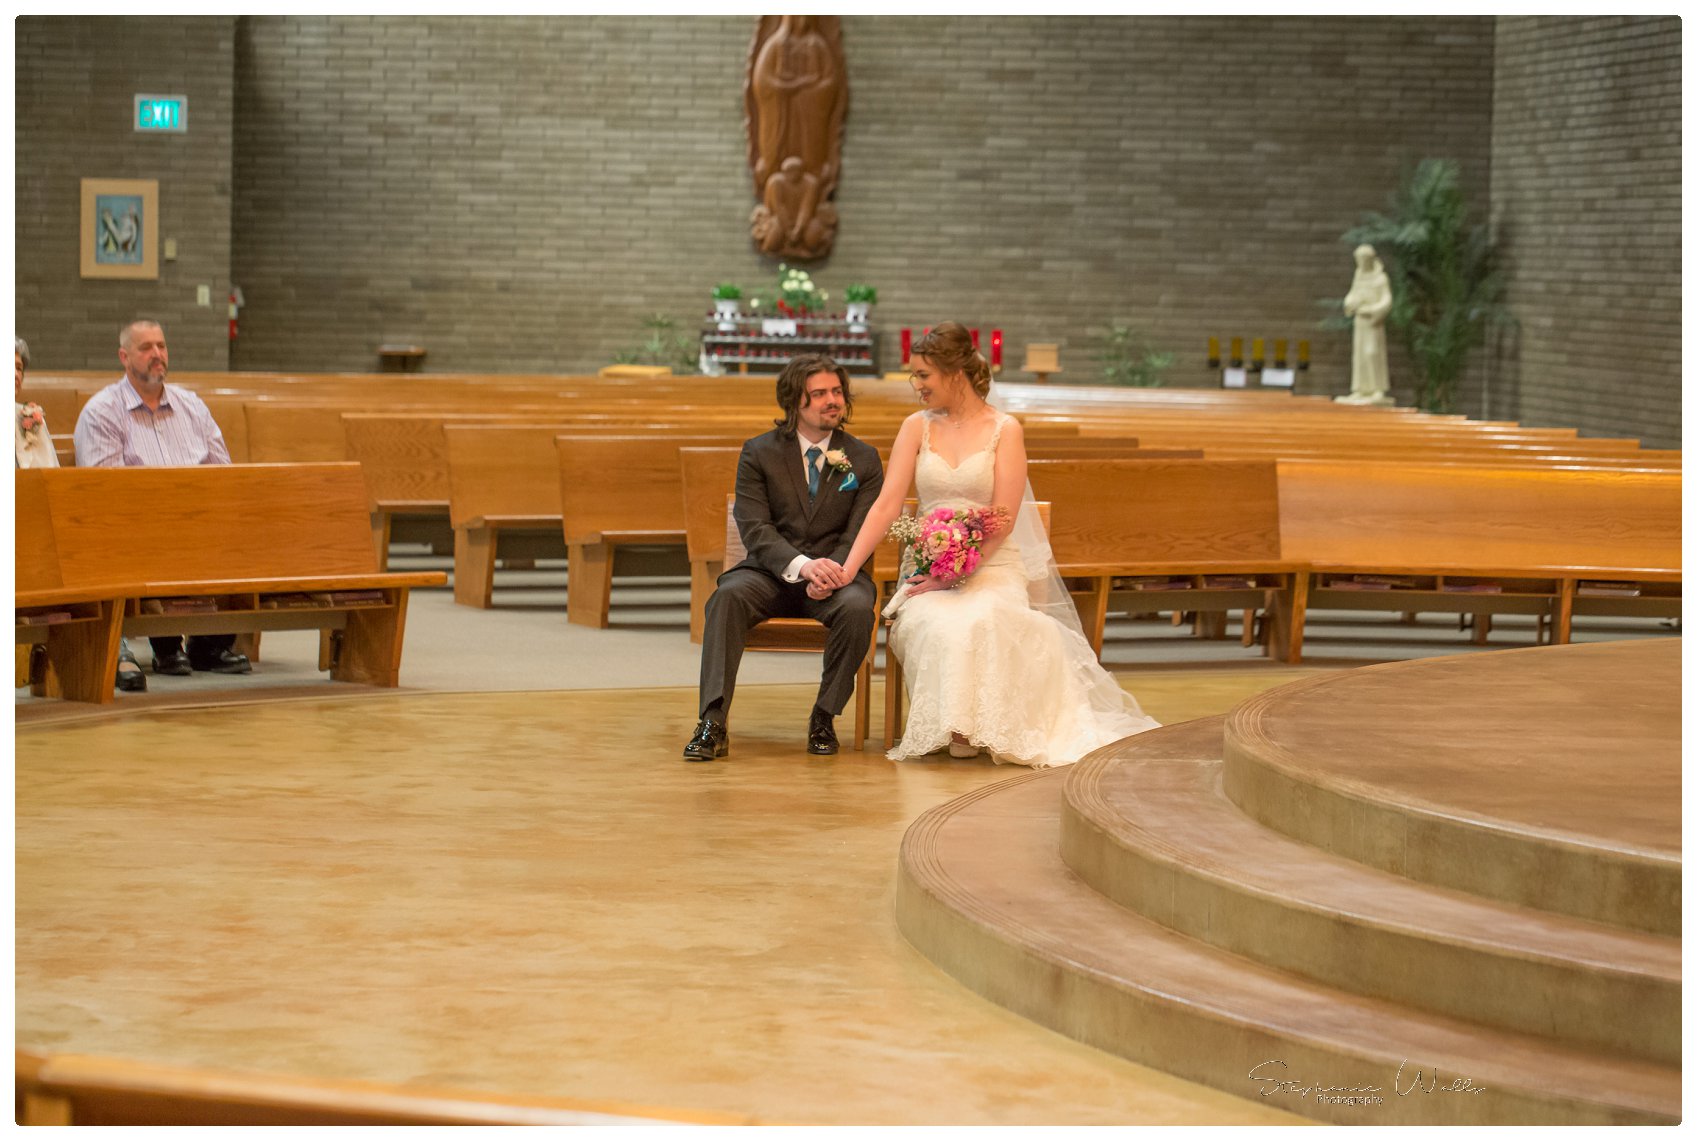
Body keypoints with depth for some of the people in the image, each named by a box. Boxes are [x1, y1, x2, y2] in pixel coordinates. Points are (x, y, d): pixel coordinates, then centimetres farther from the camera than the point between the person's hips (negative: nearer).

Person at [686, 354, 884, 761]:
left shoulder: (863, 459, 7)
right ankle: (713, 724, -39)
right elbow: (755, 528, -7)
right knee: (728, 595, -32)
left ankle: (824, 717, -17)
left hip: (835, 573, 0)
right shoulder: (758, 453, 3)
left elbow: (860, 533, 0)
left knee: (857, 607, -34)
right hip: (771, 573, 0)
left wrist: (830, 576, -21)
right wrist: (803, 566, -26)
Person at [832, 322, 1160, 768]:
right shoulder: (918, 427, 9)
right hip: (927, 572, 2)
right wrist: (846, 570, -9)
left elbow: (1001, 523, -7)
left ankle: (981, 727, -16)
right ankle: (949, 728, -15)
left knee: (978, 623, -36)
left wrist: (954, 574, -17)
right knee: (937, 628, -33)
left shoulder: (1004, 430, 0)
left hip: (991, 569, -2)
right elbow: (886, 506, 3)